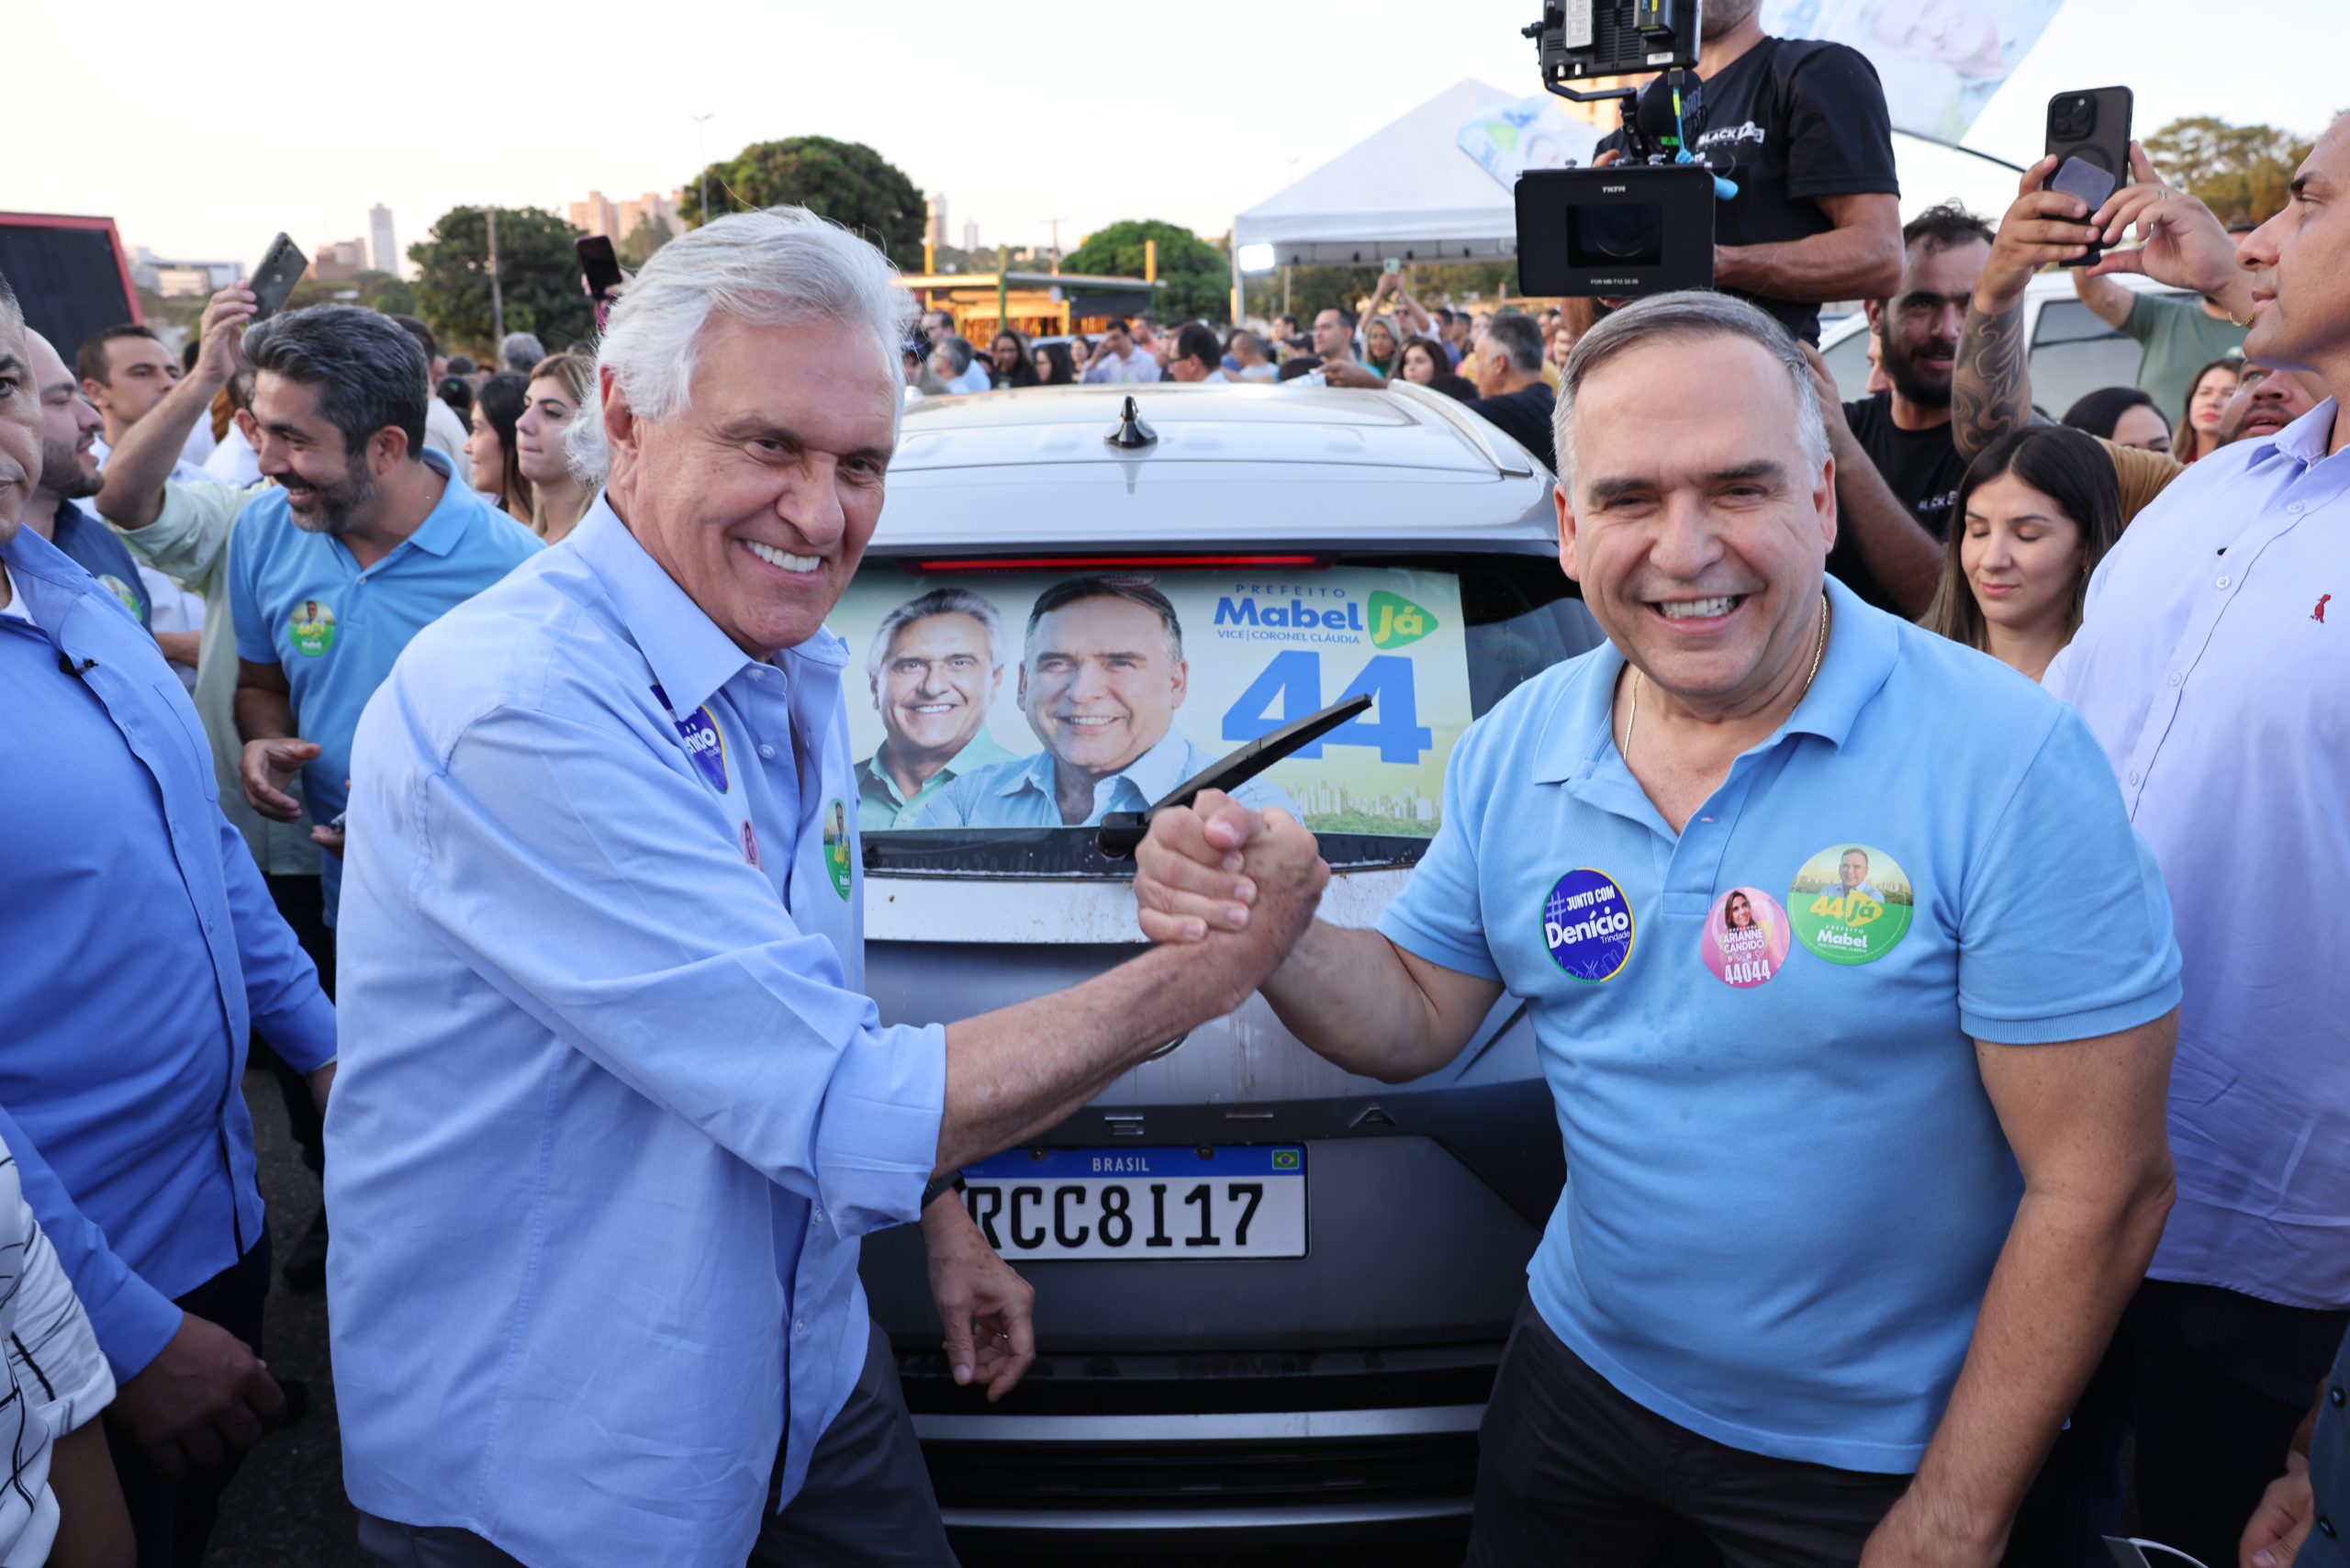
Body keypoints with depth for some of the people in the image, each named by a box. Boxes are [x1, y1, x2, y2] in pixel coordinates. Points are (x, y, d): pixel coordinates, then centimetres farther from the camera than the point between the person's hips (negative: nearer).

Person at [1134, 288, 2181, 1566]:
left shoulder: (2007, 764, -22)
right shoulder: (1512, 753, -7)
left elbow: (2099, 1189, -19)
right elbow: (1419, 1016, 1)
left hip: (1878, 1453, -4)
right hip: (1582, 1369, 4)